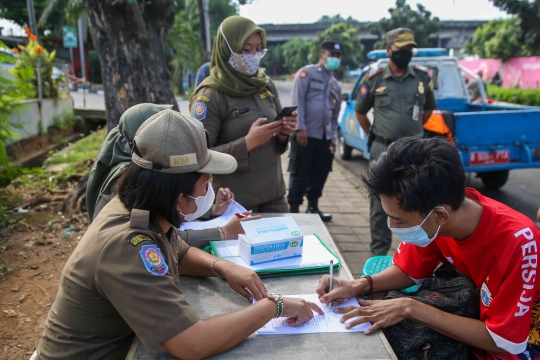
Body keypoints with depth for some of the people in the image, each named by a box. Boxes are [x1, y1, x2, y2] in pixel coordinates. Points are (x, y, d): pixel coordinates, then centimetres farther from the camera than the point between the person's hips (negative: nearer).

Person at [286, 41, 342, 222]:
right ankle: (294, 209, 6)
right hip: (305, 134, -7)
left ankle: (313, 207, 26)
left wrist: (333, 136, 13)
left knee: (319, 175, 12)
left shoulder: (336, 84, 18)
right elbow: (298, 101, -11)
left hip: (324, 137, 7)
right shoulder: (307, 73, -2)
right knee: (300, 175, -2)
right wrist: (300, 128, -18)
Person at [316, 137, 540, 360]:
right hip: (469, 316, 5)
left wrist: (409, 308, -29)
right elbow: (408, 271, 0)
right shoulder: (429, 217, -17)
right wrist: (359, 286, -18)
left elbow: (504, 342, -26)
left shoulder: (518, 243, -34)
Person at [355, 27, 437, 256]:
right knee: (380, 204, 5)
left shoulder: (422, 77, 5)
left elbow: (429, 108, 20)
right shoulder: (374, 79, -2)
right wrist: (373, 136, 7)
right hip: (383, 151, -2)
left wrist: (413, 131, 15)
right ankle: (379, 252, 17)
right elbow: (360, 112, 10)